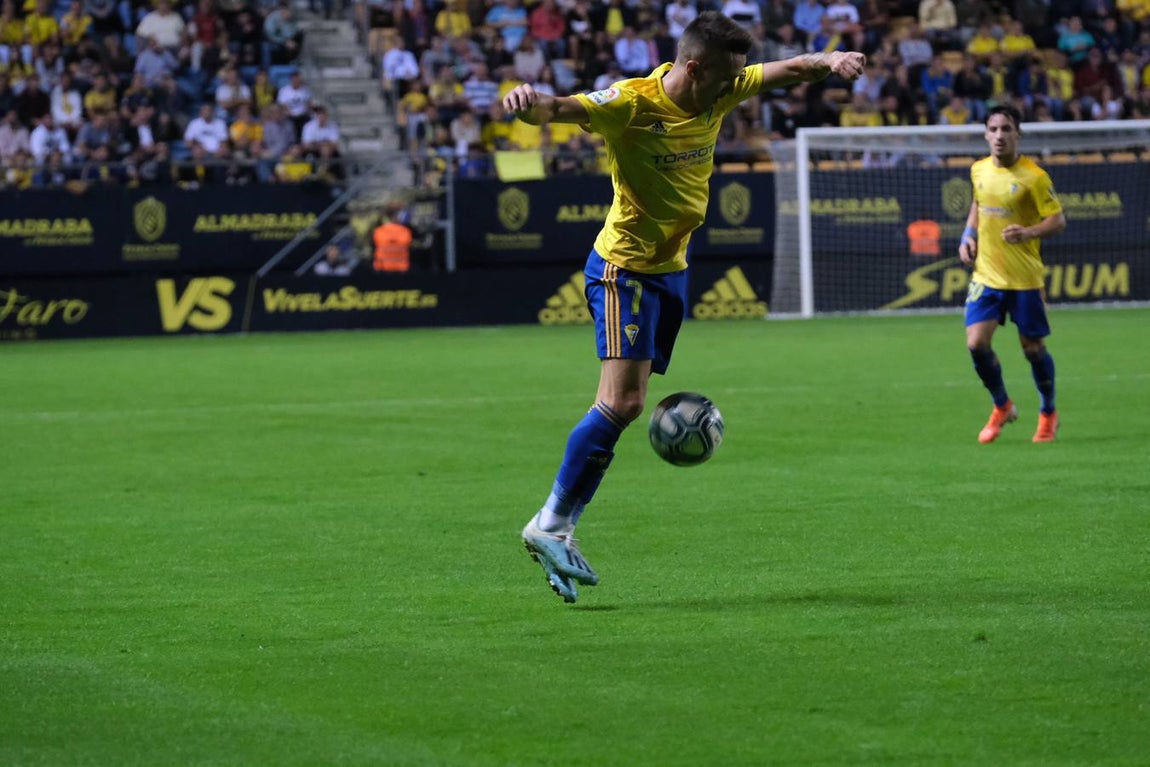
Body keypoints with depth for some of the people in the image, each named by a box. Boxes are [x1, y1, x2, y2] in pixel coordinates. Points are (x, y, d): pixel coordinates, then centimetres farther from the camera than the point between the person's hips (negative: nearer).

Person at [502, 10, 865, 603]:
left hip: (671, 268, 7)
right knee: (622, 402, -18)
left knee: (623, 407, 6)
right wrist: (531, 102, -57)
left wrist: (829, 61, -17)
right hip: (623, 266, -7)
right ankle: (549, 526, -9)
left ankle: (557, 529, 11)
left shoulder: (718, 94, -1)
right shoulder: (630, 103, -21)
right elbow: (563, 109, -34)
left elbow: (788, 70, 5)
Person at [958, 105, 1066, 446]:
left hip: (1024, 278, -4)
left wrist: (1029, 232, -30)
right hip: (986, 274, 4)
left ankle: (1048, 414, 28)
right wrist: (968, 234, 7)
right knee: (976, 342, -9)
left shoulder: (1033, 176, -13)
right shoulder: (979, 170, 4)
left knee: (1033, 348, 4)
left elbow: (1058, 220, -12)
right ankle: (1002, 407, 15)